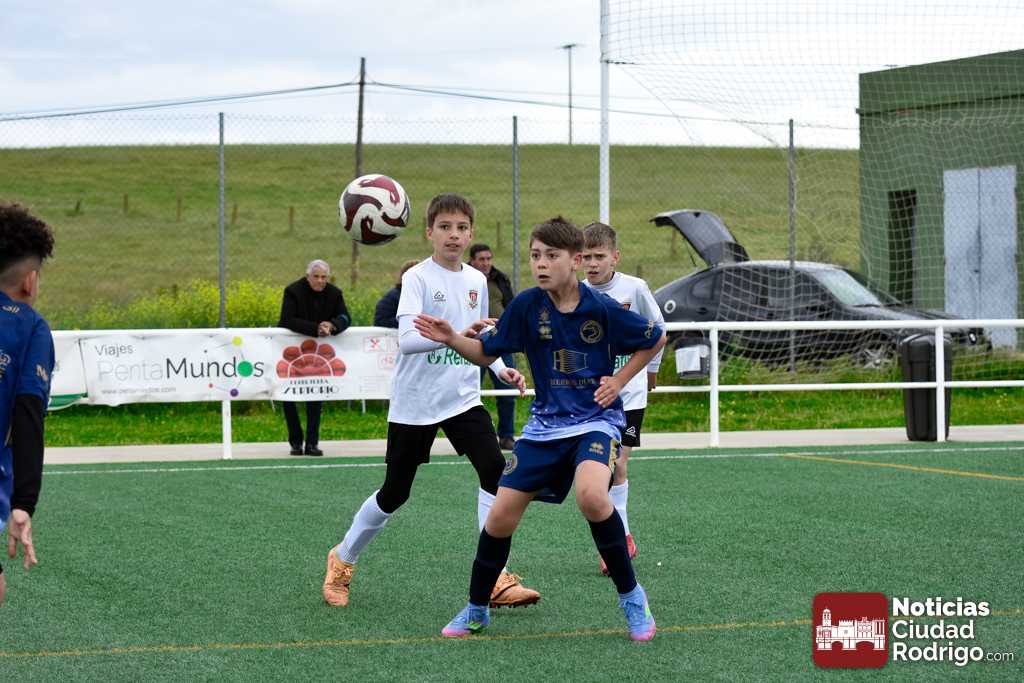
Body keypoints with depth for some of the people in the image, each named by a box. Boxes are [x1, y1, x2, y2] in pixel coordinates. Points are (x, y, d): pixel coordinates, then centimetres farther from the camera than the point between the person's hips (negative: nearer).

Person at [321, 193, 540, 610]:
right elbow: (407, 340, -27)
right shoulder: (418, 278, -13)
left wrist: (501, 368, 3)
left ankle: (495, 580, -15)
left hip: (463, 399, 4)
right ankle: (342, 560, 31)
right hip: (415, 403, -4)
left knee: (494, 472, -17)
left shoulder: (476, 280, 6)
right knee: (395, 492, 5)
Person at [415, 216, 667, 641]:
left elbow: (656, 339, 3)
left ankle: (631, 596, -13)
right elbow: (485, 353, 3)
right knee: (500, 516, -2)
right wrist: (451, 339, -16)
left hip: (596, 420, -4)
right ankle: (476, 610, 21)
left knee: (591, 496, -33)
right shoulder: (527, 306, -6)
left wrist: (619, 381, -5)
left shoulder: (602, 310, -14)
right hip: (545, 424, 4)